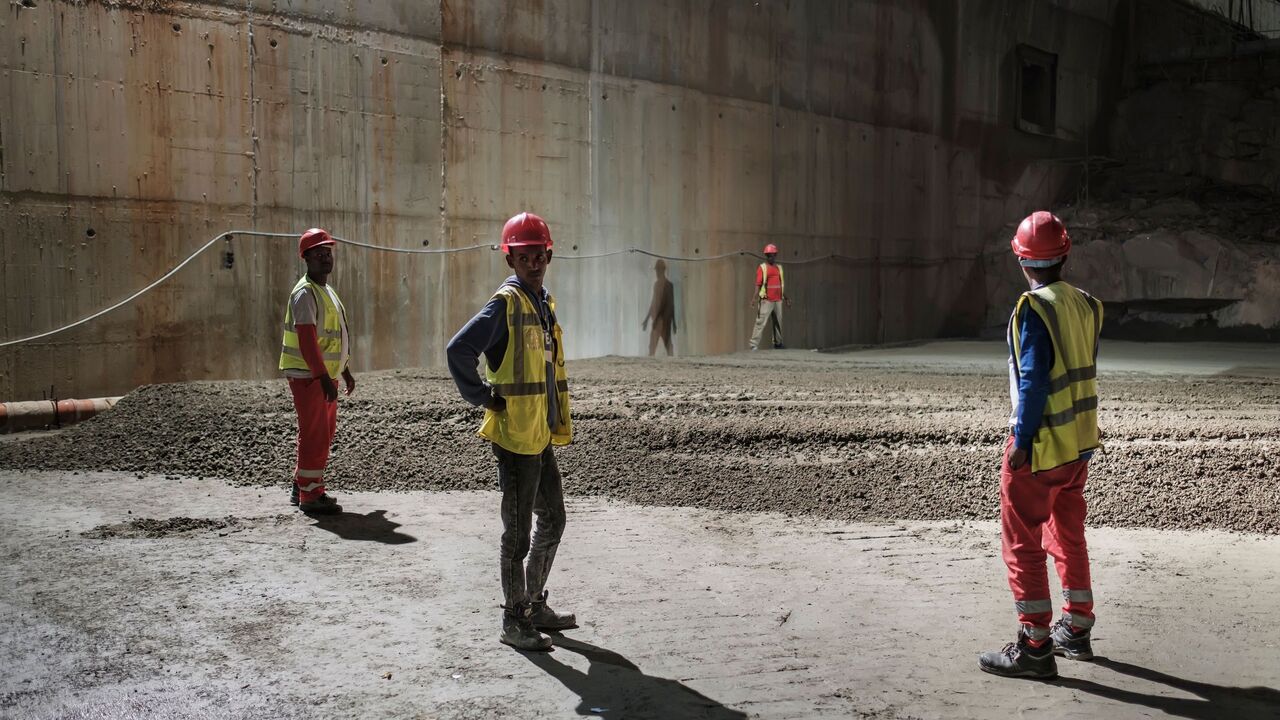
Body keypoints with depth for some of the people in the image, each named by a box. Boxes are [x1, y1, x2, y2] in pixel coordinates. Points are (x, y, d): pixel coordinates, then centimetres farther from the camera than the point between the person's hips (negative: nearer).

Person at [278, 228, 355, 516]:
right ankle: (310, 495, 1)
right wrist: (324, 378, -26)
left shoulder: (327, 290, 17)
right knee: (314, 434, -6)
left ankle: (300, 487, 27)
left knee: (325, 432, 16)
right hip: (309, 376, -10)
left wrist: (345, 372, 22)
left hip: (325, 376, 10)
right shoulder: (305, 293, -14)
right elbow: (307, 341, -23)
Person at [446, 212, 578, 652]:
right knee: (518, 532, 1)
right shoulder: (506, 303, -14)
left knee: (552, 522, 18)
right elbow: (459, 351, -25)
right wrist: (484, 399, -16)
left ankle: (535, 606, 32)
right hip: (514, 437, -9)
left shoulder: (544, 302, 13)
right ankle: (513, 621, 13)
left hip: (541, 437, 9)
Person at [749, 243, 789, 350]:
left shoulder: (779, 267, 14)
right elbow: (758, 284, -10)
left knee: (778, 322, 14)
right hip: (766, 300, -6)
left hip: (778, 300, 6)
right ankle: (754, 344, -12)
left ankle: (778, 343, 26)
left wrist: (786, 297, 22)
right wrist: (755, 297, -21)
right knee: (761, 322, -11)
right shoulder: (762, 267, -3)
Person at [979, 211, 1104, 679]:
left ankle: (1035, 648, 4)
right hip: (1079, 444, 8)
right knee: (1069, 537, 20)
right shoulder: (1085, 305, 6)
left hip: (1040, 446, -8)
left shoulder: (1034, 308, -17)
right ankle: (1076, 630, 30)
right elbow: (1085, 372, 11)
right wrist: (1081, 433, 17)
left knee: (1022, 543, 0)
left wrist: (1021, 441, -17)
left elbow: (1034, 380, -21)